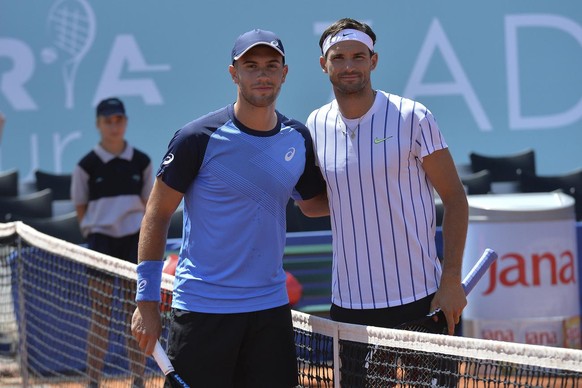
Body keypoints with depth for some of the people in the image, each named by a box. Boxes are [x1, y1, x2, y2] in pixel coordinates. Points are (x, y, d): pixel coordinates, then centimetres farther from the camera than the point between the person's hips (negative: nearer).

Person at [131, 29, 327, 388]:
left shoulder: (298, 139, 5)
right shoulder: (199, 138, -9)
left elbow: (312, 202, 22)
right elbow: (157, 214, -4)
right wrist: (147, 300, -8)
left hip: (271, 307, 4)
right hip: (202, 310, -4)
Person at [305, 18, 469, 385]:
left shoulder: (413, 118, -6)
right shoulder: (316, 125, 6)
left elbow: (455, 198, -4)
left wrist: (452, 279, -11)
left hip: (420, 300, -4)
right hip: (349, 304, 4)